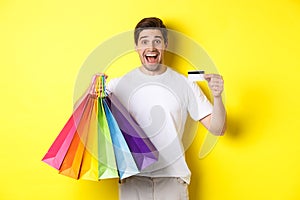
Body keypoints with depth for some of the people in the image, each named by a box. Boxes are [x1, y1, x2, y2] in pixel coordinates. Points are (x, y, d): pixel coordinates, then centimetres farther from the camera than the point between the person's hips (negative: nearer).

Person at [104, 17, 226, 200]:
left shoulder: (185, 85, 1)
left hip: (172, 177, 1)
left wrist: (217, 97, -17)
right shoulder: (118, 85, 0)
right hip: (132, 178, 0)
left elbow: (217, 129, 0)